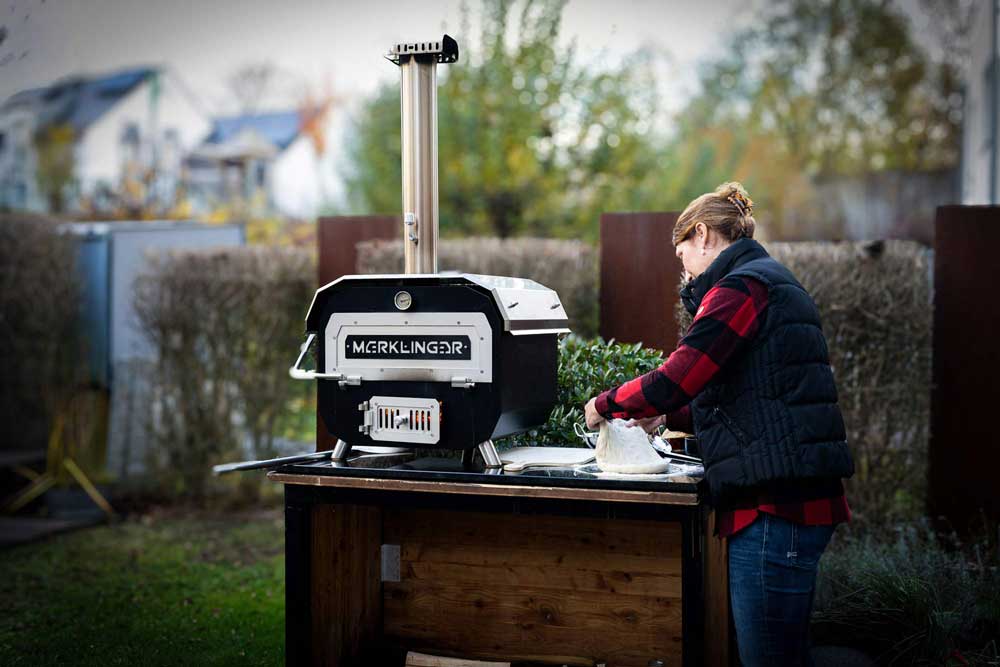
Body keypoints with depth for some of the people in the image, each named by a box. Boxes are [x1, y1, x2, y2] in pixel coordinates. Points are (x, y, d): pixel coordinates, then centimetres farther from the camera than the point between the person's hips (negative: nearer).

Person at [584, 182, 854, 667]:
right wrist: (667, 417, 25)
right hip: (802, 499, 11)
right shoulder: (774, 283, 23)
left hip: (773, 504, -11)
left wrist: (606, 404, 0)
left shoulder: (740, 287, -9)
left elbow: (675, 379, -17)